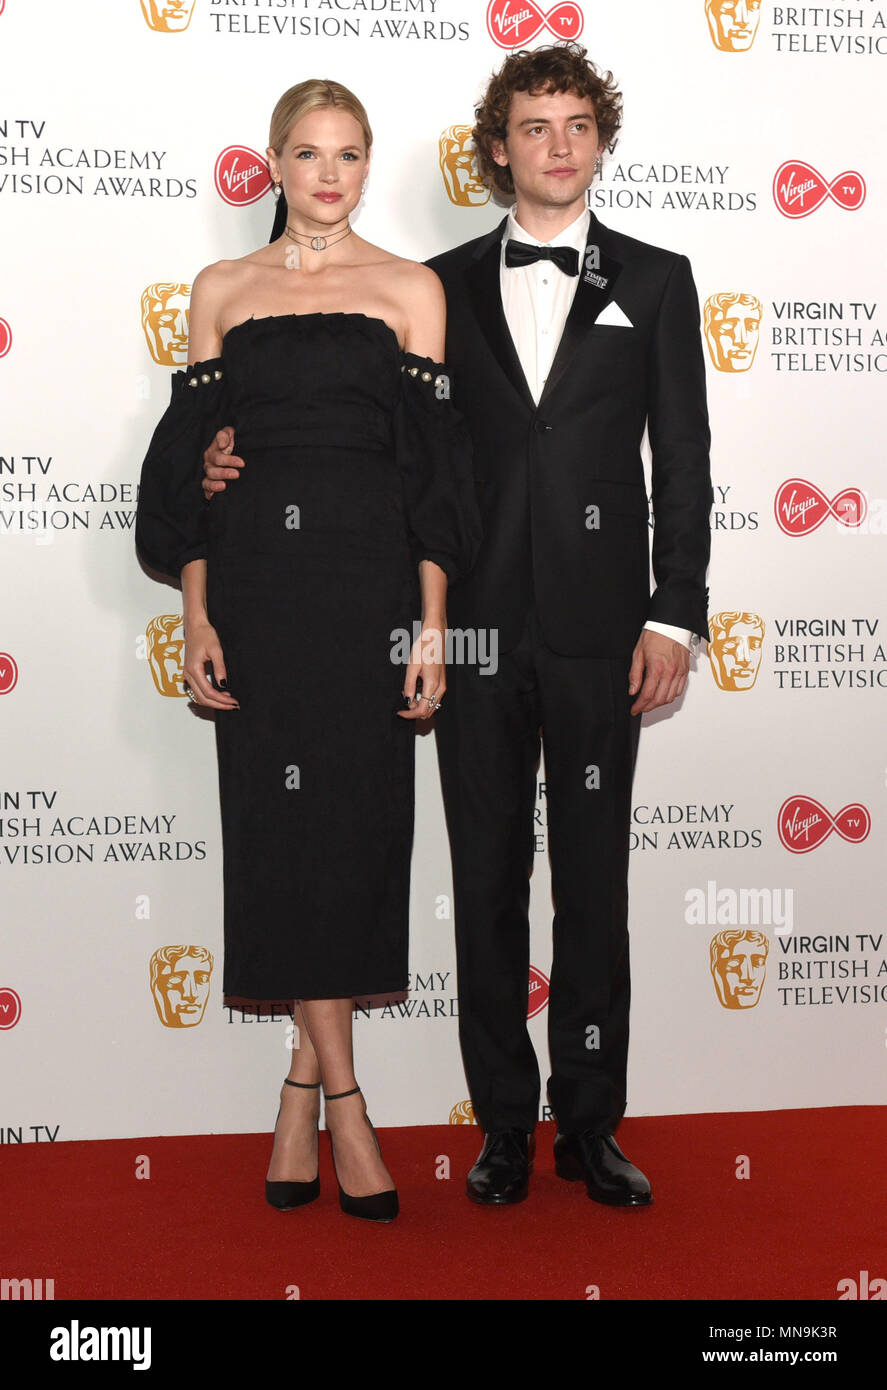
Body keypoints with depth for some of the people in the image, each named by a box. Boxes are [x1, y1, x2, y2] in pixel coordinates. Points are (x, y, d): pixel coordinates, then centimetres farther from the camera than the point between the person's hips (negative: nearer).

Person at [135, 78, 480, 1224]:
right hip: (256, 580, 1)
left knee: (358, 822, 0)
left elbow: (433, 463, 2)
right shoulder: (221, 291, 10)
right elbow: (192, 460, 8)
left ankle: (304, 1078, 17)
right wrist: (196, 617, 0)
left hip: (372, 581, 0)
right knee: (281, 827, -1)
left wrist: (432, 625, -5)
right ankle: (344, 1099, 11)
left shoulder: (410, 290, 7)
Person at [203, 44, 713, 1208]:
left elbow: (683, 460, 3)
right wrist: (249, 452, -4)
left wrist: (674, 617, -4)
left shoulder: (655, 281, 7)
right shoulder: (443, 286, 10)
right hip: (477, 627, 1)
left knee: (595, 883, 6)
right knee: (488, 880, 7)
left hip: (596, 630, -1)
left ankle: (590, 1125, 20)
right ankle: (504, 1125, 21)